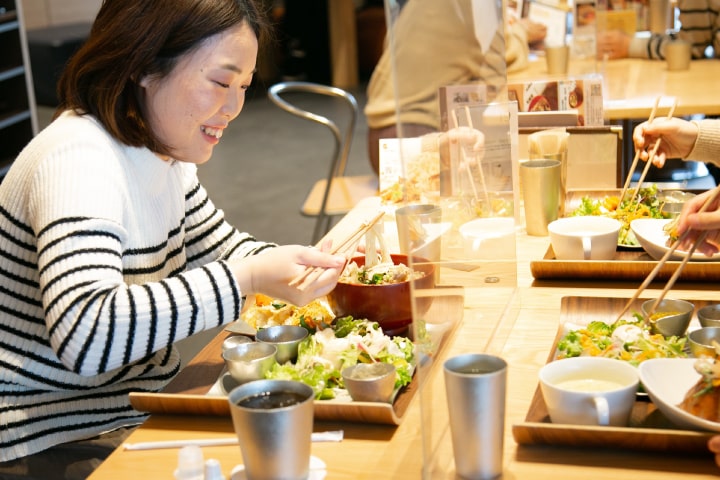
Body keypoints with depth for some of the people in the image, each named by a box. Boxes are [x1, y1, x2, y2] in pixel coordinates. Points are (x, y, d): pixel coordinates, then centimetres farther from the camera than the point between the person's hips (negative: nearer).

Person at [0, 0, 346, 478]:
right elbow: (84, 336, -37)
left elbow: (217, 246, 19)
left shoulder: (163, 151, 5)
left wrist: (293, 263, -2)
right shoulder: (80, 161, -24)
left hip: (135, 410, 9)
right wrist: (247, 278, -37)